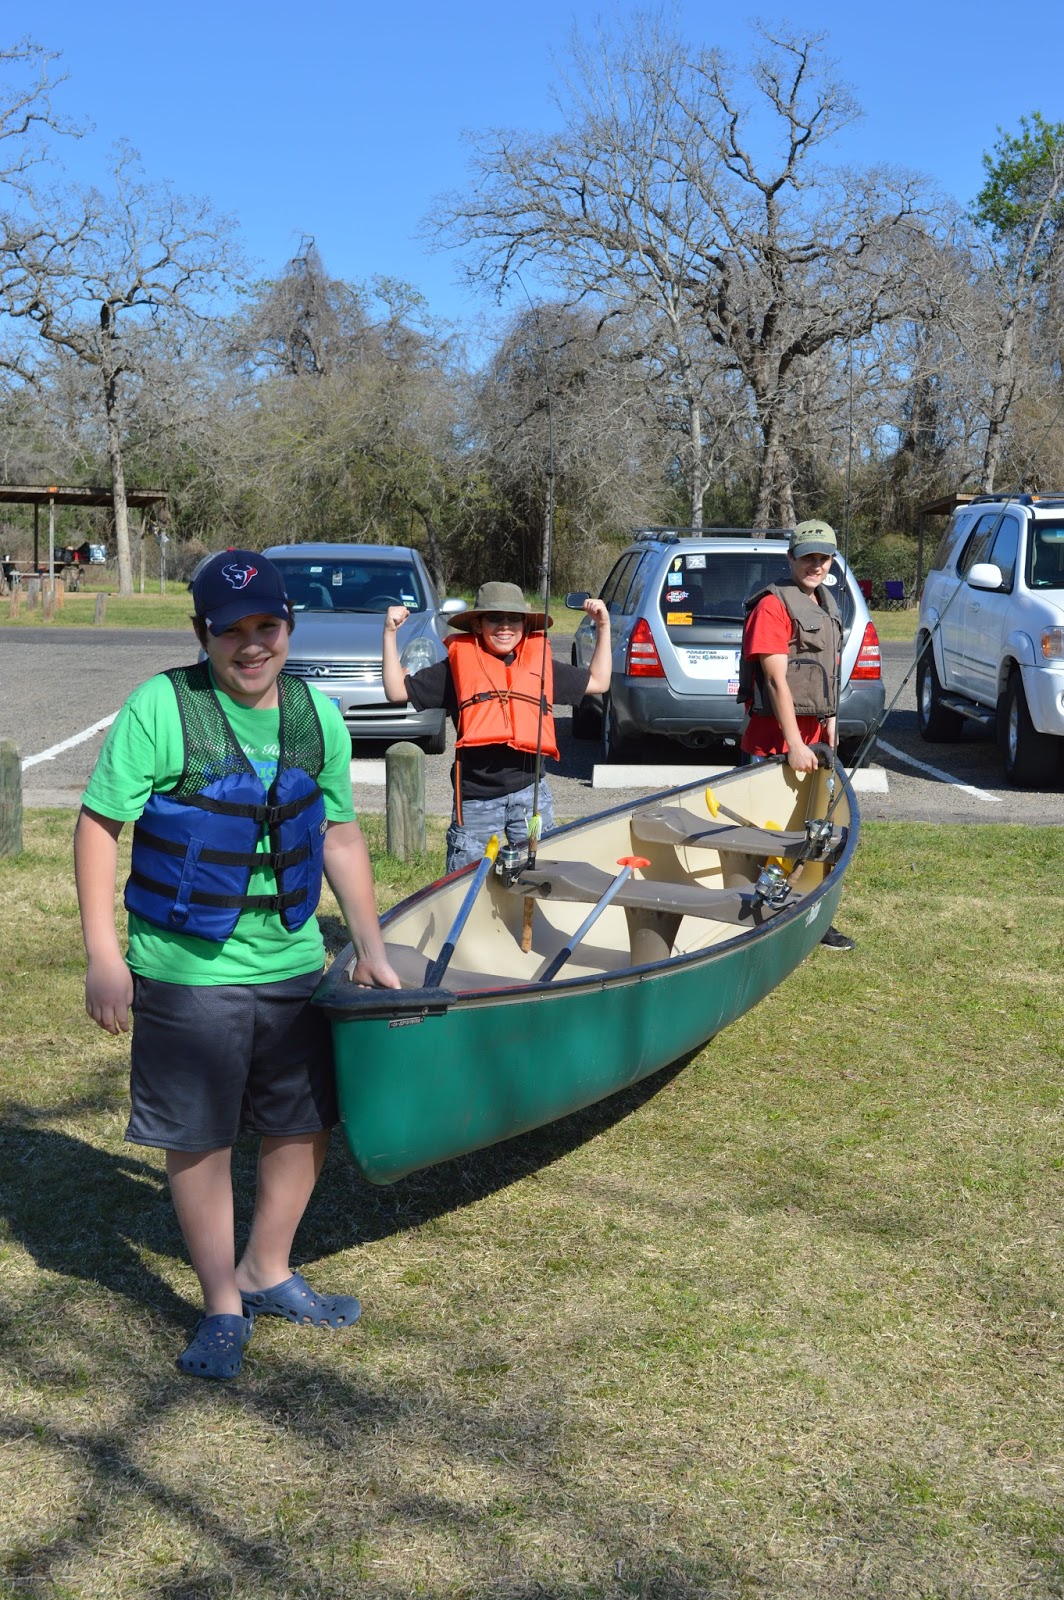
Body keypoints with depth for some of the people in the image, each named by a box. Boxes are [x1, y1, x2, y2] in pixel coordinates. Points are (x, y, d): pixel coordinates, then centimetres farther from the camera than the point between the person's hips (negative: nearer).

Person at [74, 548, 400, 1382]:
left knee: (306, 1125, 15)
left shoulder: (318, 716, 2)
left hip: (294, 965, 5)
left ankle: (267, 1273, 37)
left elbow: (342, 837, 12)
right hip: (187, 973, -5)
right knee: (201, 1142, 6)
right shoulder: (161, 708, -13)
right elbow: (98, 826, -10)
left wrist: (371, 947, 12)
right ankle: (223, 1307, 25)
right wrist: (103, 954, -14)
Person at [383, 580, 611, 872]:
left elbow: (598, 682, 21)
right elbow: (397, 691, 4)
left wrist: (603, 627, 16)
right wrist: (390, 633, -2)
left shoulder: (541, 663, 12)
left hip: (529, 791, 2)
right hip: (476, 797, -2)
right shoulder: (458, 665, 4)